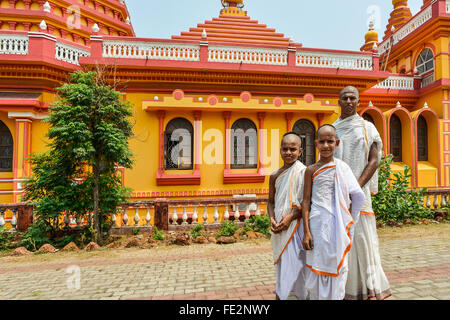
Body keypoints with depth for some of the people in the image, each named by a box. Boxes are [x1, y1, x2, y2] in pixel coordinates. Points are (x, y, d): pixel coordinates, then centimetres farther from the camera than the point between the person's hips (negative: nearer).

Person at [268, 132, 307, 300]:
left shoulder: (304, 172, -9)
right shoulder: (275, 176, 5)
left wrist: (291, 217, -20)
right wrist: (272, 219, -5)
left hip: (296, 226, -5)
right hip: (279, 228, 5)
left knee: (295, 263, 1)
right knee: (280, 263, 17)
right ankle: (280, 294, 35)